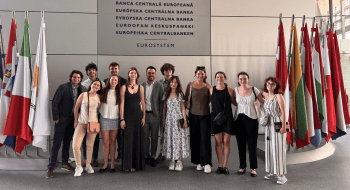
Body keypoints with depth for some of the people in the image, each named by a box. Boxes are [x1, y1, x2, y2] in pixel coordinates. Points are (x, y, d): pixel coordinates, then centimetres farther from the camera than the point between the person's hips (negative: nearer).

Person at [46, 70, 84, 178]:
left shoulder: (80, 88, 5)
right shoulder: (63, 87, -12)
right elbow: (55, 102, -11)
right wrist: (56, 118, -12)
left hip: (72, 119, 6)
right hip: (62, 119, -6)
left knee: (67, 142, 14)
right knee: (57, 142, -5)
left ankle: (65, 163, 25)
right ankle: (50, 167, 1)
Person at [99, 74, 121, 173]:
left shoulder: (119, 92, 4)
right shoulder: (103, 91, 3)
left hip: (115, 119, 1)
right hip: (104, 118, 0)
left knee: (112, 141, 5)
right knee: (105, 142, 0)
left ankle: (112, 164, 11)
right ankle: (105, 164, 9)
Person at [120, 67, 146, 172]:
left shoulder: (140, 87, 8)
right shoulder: (124, 87, 0)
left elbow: (143, 103, 10)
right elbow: (122, 103, -3)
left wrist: (143, 117, 3)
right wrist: (122, 119, -9)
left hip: (137, 115, 2)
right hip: (127, 115, -2)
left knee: (137, 139, 5)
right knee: (127, 139, -1)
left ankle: (135, 164, 16)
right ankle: (127, 165, 9)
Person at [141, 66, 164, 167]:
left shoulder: (159, 86, 0)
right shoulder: (142, 86, 6)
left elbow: (162, 101, -1)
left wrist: (160, 114, -5)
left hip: (155, 114, -1)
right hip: (144, 114, 2)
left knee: (154, 137, 5)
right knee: (145, 137, 6)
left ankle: (153, 157, 15)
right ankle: (146, 156, 19)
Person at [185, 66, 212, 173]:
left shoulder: (208, 86, 2)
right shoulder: (190, 85, 5)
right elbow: (186, 99, 11)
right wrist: (189, 107, 1)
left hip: (205, 115, -2)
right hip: (194, 115, 2)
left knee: (205, 138, -8)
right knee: (195, 138, 7)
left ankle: (207, 163, -6)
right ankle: (198, 162, 20)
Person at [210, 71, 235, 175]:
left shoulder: (229, 90, 2)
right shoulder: (212, 90, 5)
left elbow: (234, 102, 10)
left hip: (227, 118, -1)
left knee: (226, 142, 1)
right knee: (218, 142, 4)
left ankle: (225, 165, 10)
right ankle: (220, 165, 14)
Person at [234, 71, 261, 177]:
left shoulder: (254, 90, -3)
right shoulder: (235, 90, 3)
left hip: (251, 119, -2)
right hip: (239, 119, 2)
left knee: (252, 144, 0)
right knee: (241, 144, 8)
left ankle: (253, 168, 12)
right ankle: (242, 166, 21)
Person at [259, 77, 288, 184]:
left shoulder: (278, 96, -11)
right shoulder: (265, 95, 7)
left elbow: (283, 112, -15)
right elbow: (259, 94, 32)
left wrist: (283, 126, -20)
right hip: (269, 125, 7)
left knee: (279, 148, -7)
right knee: (270, 147, 10)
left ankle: (282, 175, -1)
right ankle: (273, 172, 20)